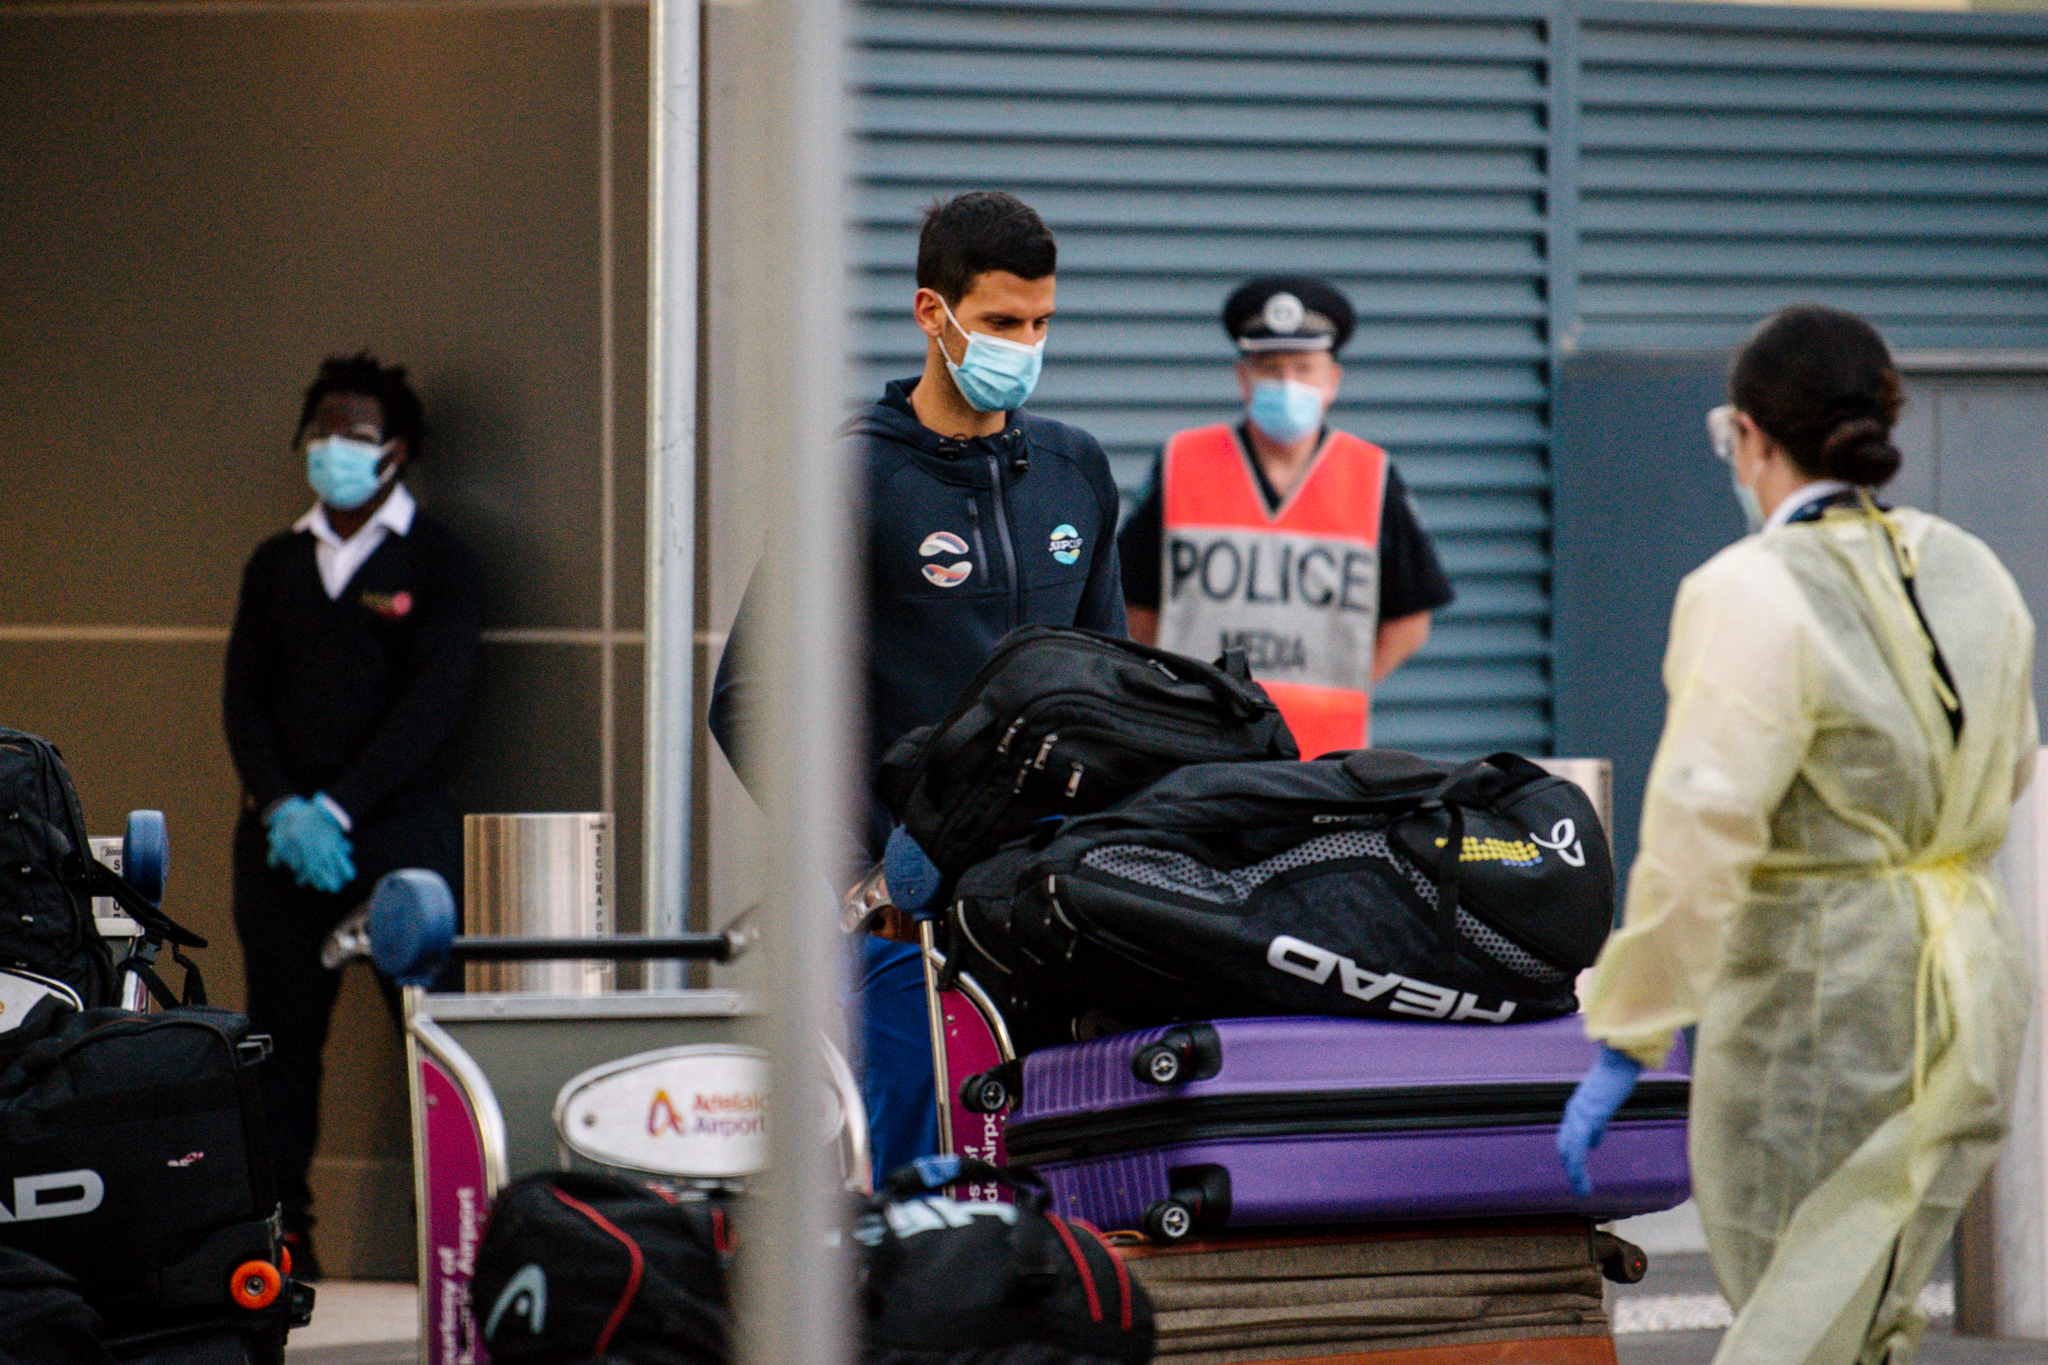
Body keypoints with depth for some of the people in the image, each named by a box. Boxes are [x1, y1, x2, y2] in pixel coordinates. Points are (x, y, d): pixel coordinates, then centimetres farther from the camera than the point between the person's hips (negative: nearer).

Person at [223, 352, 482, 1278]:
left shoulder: (435, 560, 3)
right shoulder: (276, 565, 16)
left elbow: (436, 701, -6)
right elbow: (243, 697, 10)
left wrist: (337, 809, -13)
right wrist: (280, 809, -8)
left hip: (400, 831, -4)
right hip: (280, 840, 4)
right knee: (281, 1035, 1)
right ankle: (280, 1230, 5)